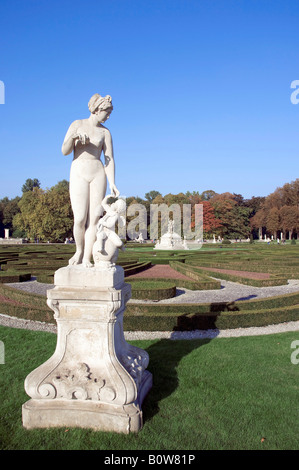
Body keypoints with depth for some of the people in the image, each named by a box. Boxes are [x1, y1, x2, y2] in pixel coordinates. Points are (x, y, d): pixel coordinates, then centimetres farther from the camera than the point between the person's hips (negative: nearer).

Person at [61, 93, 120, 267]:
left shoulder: (105, 132, 8)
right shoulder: (77, 124, 4)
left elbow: (110, 160, 2)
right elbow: (65, 151, 0)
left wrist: (112, 183, -10)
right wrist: (73, 136, -20)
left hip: (98, 174, 2)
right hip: (79, 174, -1)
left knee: (94, 218, -7)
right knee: (80, 219, -11)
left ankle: (87, 258, -4)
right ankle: (79, 251, 14)